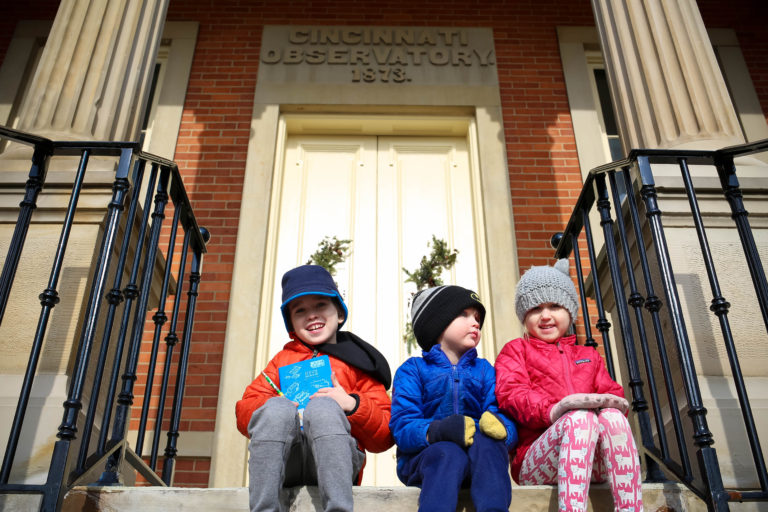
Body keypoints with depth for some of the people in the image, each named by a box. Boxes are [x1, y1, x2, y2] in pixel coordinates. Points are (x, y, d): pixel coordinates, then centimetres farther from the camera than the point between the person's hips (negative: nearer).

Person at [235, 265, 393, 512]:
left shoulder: (356, 363, 19)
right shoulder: (283, 360, 28)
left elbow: (383, 437, 10)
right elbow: (244, 411, 15)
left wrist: (353, 404, -9)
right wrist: (280, 407, -7)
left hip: (333, 458, -1)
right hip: (284, 463, 2)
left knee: (323, 406, -30)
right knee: (277, 408, -27)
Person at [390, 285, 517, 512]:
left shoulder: (484, 370, 19)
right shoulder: (413, 370, 9)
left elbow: (507, 421, 4)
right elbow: (402, 427, -6)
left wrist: (500, 426, -23)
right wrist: (438, 431, -27)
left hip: (478, 458, 2)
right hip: (424, 456, -2)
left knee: (485, 440, -30)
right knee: (448, 454, -34)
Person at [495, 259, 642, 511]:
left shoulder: (588, 356, 29)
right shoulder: (516, 350, 15)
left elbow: (611, 392, 14)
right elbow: (511, 393, -4)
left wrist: (611, 404, -12)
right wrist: (551, 410, -23)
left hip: (594, 463, 4)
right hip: (533, 461, -3)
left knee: (612, 416, -28)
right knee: (581, 418, -33)